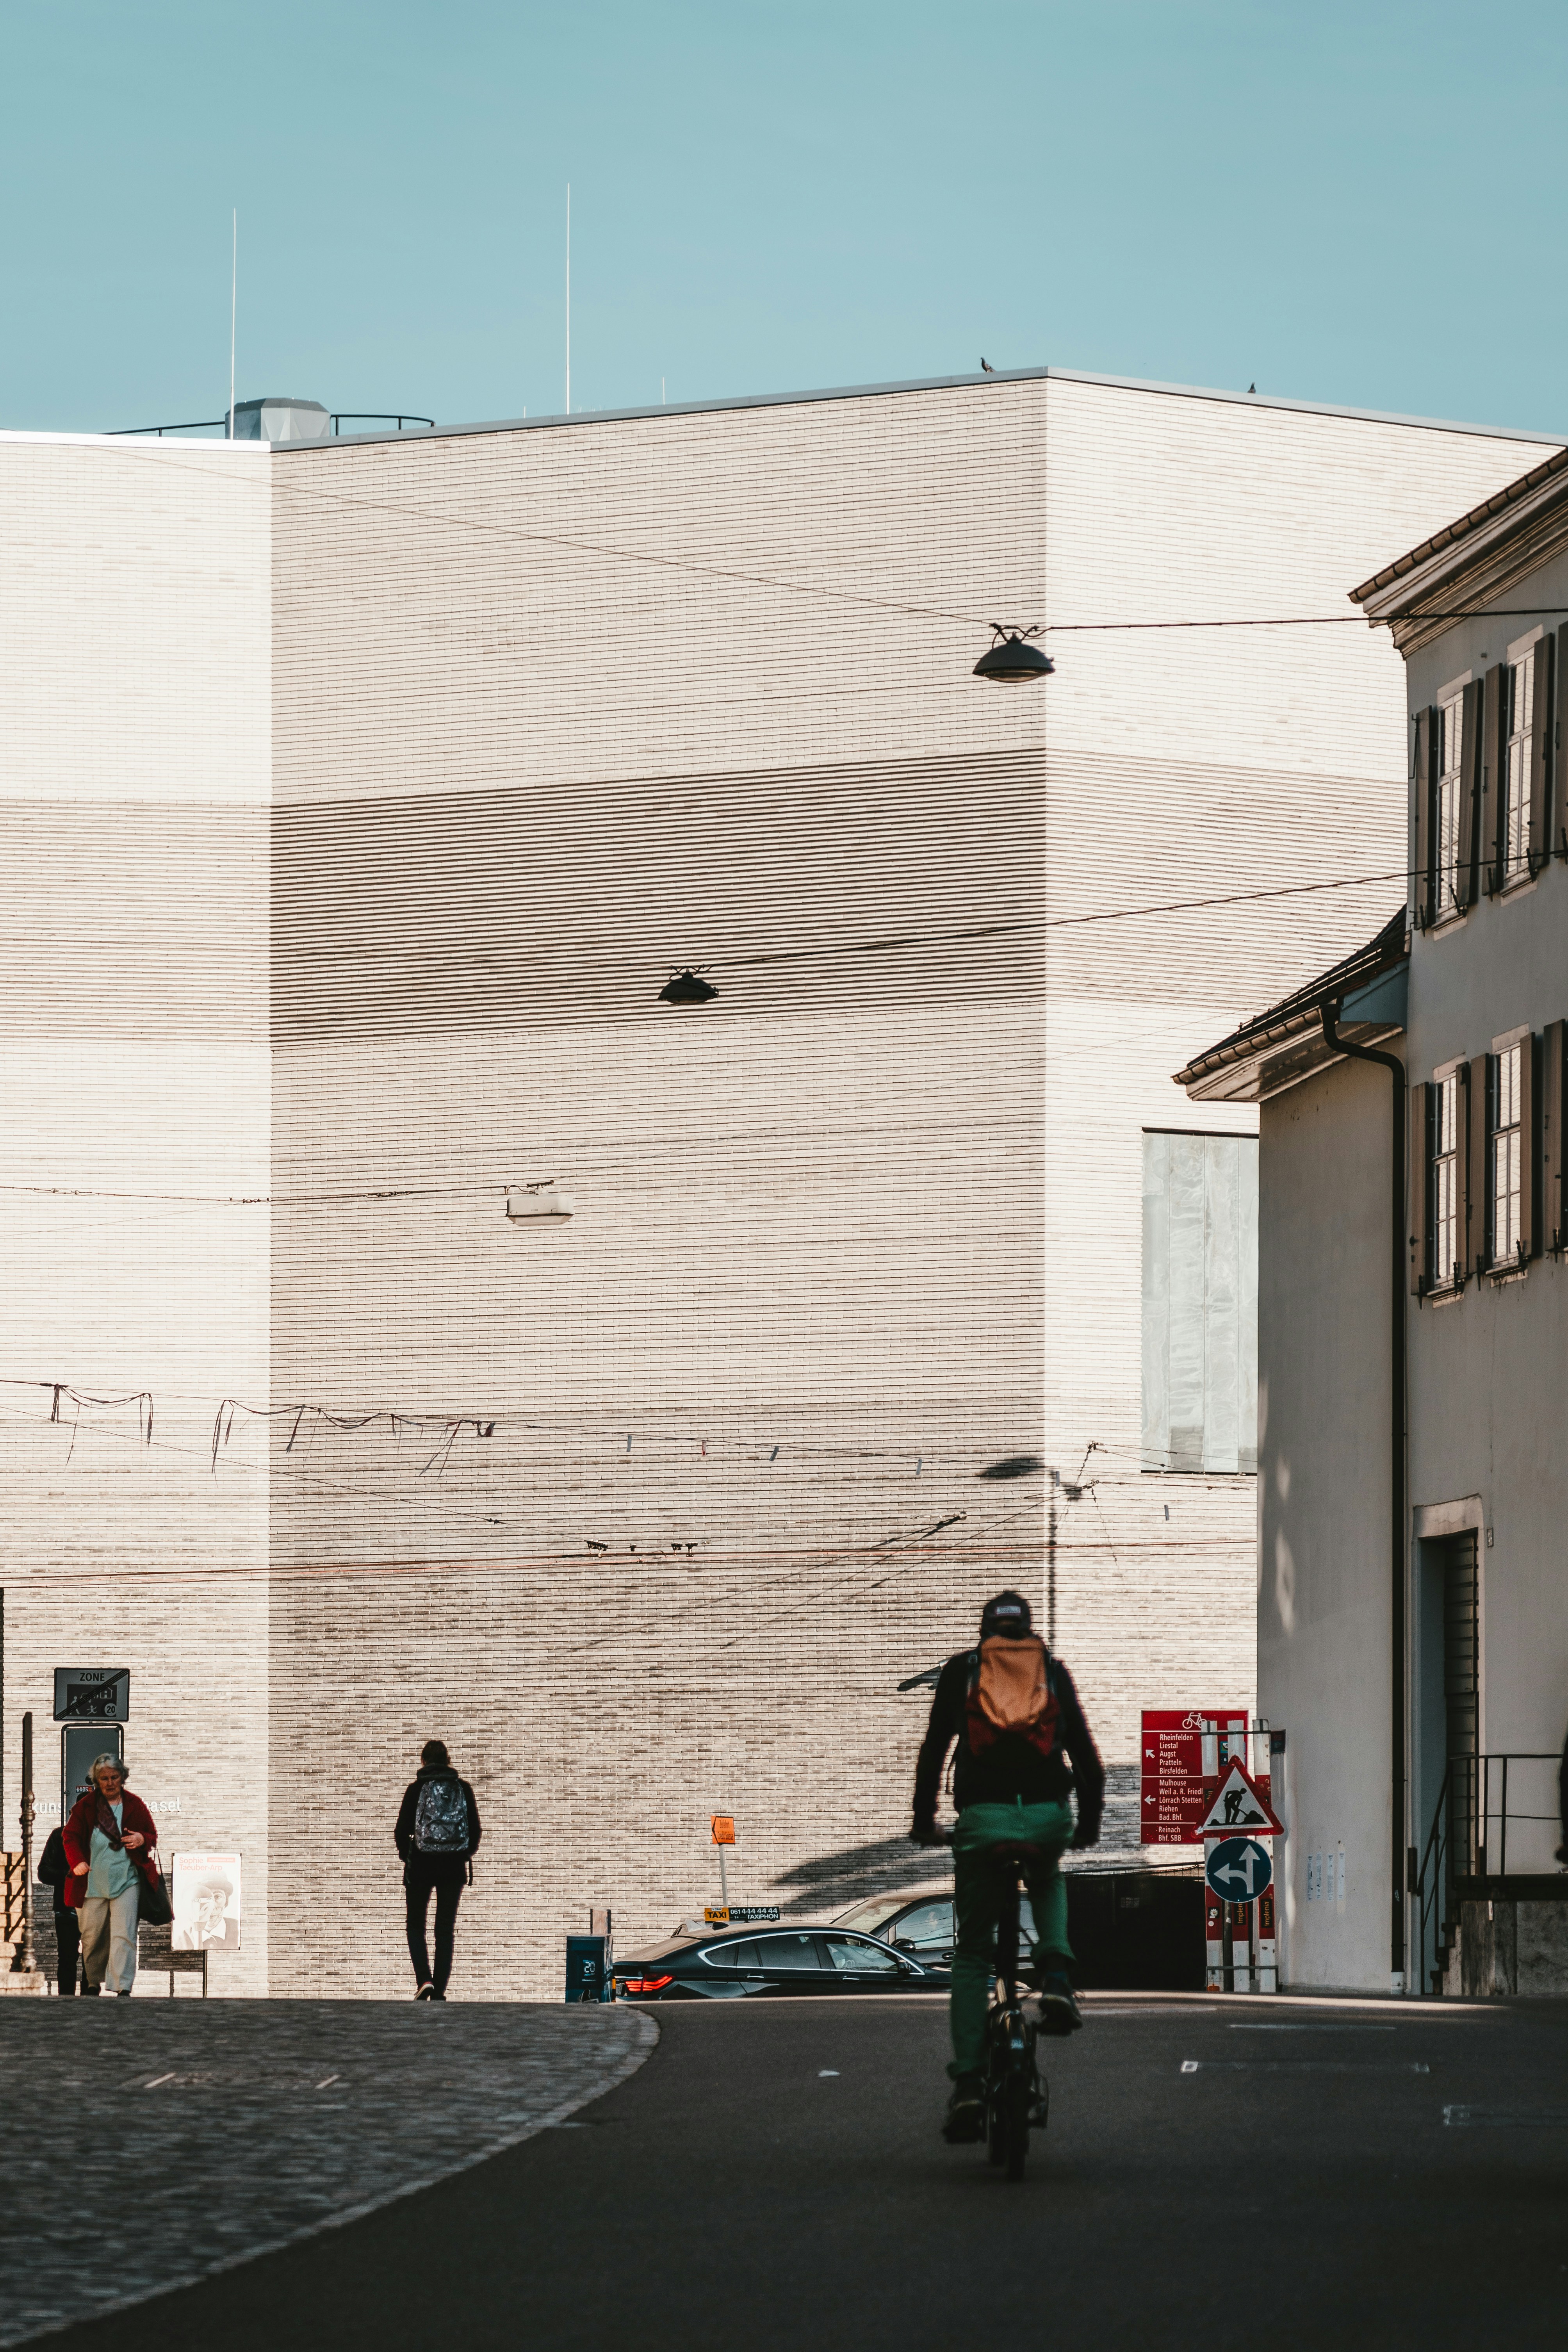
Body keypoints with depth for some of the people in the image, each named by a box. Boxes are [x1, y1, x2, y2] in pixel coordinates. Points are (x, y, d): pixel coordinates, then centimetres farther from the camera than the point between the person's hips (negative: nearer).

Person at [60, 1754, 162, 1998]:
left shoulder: (135, 1805, 6)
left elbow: (153, 1835, 11)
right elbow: (70, 1835, 4)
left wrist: (142, 1840, -13)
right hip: (94, 1882, 1)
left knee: (124, 1934, -13)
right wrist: (77, 1862, -13)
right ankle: (93, 1982, 28)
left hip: (127, 1880, -1)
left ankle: (123, 1988, -17)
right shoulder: (85, 1806, 5)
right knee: (92, 1935, 9)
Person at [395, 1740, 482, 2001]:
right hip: (454, 1868, 2)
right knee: (445, 1930, 9)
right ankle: (439, 1992, 4)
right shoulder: (463, 1789, 0)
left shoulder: (416, 1789, -7)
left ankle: (424, 1979, -9)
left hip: (420, 1865, -2)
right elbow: (475, 1830, 2)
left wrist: (407, 1855, 13)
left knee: (416, 1925, 12)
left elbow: (402, 1831, -5)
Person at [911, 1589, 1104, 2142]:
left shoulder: (962, 1671, 14)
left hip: (982, 1818, -1)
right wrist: (1090, 1822, 24)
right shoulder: (1053, 1672, 15)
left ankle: (968, 2085, 0)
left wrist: (923, 1821, 21)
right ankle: (1054, 1970, 7)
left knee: (972, 1952, 12)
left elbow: (933, 1749, 12)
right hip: (1049, 1816, 1)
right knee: (1048, 1883, 37)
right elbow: (1084, 1751, 13)